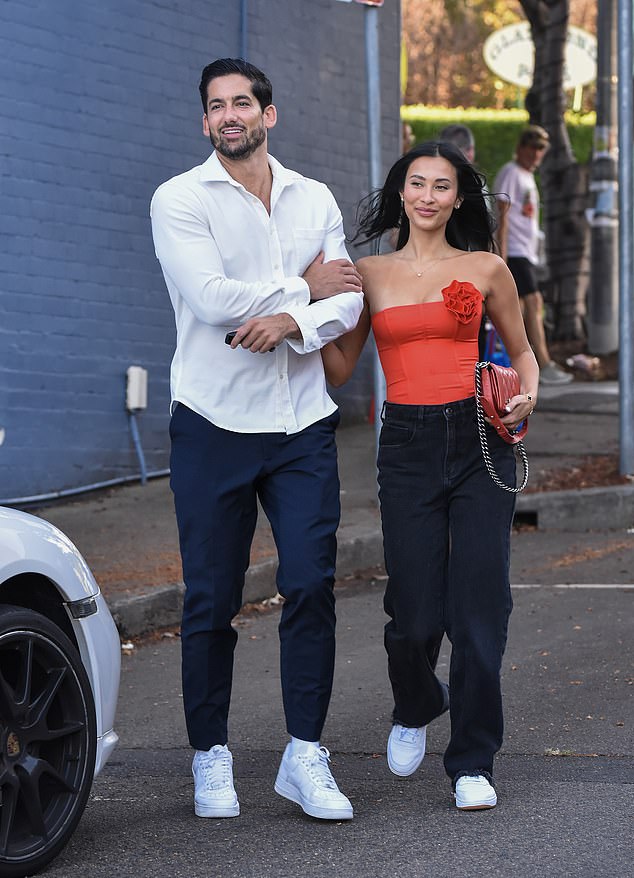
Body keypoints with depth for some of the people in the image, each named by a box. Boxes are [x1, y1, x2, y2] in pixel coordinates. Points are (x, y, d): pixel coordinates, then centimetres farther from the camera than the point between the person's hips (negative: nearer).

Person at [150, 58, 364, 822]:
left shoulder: (315, 200, 11)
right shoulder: (180, 200, -3)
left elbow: (348, 299, 1)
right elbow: (212, 298, -16)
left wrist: (292, 322, -18)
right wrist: (304, 287, -6)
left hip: (302, 423, 3)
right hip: (214, 422, -3)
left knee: (311, 587, -3)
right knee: (211, 600, 2)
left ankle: (304, 756, 5)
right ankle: (210, 758, 14)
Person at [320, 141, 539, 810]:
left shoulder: (485, 270, 8)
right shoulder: (370, 274, 10)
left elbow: (521, 350, 18)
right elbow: (339, 369, 7)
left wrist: (527, 397, -2)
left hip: (480, 441, 0)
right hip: (407, 446, 0)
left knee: (478, 605, -4)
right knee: (414, 613, -4)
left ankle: (473, 763, 7)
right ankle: (416, 708, 31)